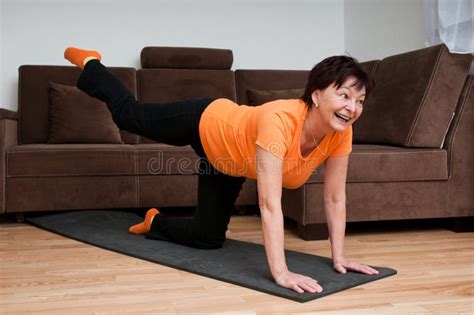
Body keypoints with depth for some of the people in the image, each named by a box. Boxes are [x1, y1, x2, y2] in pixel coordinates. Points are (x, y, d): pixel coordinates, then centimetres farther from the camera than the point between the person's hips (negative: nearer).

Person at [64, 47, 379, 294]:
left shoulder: (341, 132, -28)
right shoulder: (279, 120, -47)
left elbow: (335, 198, -19)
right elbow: (270, 204, -49)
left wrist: (339, 257, -20)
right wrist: (280, 272, -51)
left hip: (229, 160, 6)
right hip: (207, 124, -5)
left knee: (208, 237, 14)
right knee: (129, 114, 22)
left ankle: (155, 222, 45)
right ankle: (89, 63, 51)